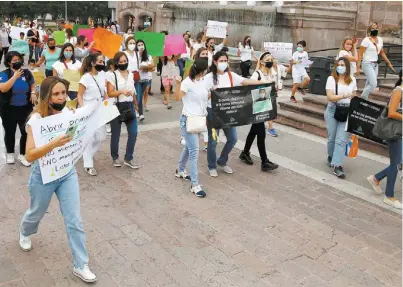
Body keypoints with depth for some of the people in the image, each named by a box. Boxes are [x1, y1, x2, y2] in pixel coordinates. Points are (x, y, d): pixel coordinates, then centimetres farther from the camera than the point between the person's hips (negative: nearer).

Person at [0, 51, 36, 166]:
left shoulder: (27, 73, 0)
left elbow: (33, 85, 12)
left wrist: (33, 93, -10)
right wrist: (15, 76, -25)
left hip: (25, 108, 2)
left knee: (26, 132, 2)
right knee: (10, 132, 13)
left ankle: (22, 155, 17)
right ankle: (10, 153, 33)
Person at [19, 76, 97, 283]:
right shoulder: (36, 119, -23)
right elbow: (30, 155, -30)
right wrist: (54, 143, -44)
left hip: (68, 173, 3)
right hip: (43, 176, -3)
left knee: (75, 221, 1)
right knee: (37, 213, 23)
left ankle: (80, 266, 14)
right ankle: (24, 233, 60)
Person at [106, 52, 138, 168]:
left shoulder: (131, 74, 8)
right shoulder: (112, 75, -8)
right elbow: (110, 93, -13)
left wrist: (135, 104, 23)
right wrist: (122, 91, -28)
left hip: (129, 106, 4)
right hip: (116, 107, -4)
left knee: (133, 133, -2)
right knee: (116, 134, 7)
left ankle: (128, 159, 12)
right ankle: (115, 158, 25)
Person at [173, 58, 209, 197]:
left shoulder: (202, 82, 8)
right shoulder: (187, 82, -16)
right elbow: (177, 97, -25)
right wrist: (178, 84, -39)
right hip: (188, 119, -8)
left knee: (189, 147, 20)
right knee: (194, 151, -10)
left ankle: (180, 171, 41)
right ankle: (195, 185, -6)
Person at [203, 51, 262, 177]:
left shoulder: (231, 75, 3)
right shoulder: (209, 77, -8)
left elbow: (246, 81, -6)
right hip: (213, 112, -4)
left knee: (233, 138, 8)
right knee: (213, 141, 5)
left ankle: (222, 161, 30)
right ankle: (212, 166, 24)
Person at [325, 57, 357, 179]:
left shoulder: (352, 80, 6)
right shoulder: (331, 79, -4)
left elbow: (354, 97, 15)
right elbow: (330, 97, -14)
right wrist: (344, 96, -27)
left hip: (347, 112, 1)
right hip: (333, 111, -1)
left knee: (342, 139, -8)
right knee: (332, 137, 9)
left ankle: (337, 166, -10)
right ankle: (331, 156, 37)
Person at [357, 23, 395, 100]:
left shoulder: (380, 39, 9)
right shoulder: (366, 40, -12)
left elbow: (382, 53, 20)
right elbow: (360, 54, -13)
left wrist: (389, 63, 20)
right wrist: (358, 67, -18)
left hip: (376, 64, 7)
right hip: (367, 64, -7)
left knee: (369, 84, 9)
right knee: (374, 84, -14)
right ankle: (362, 99, 1)